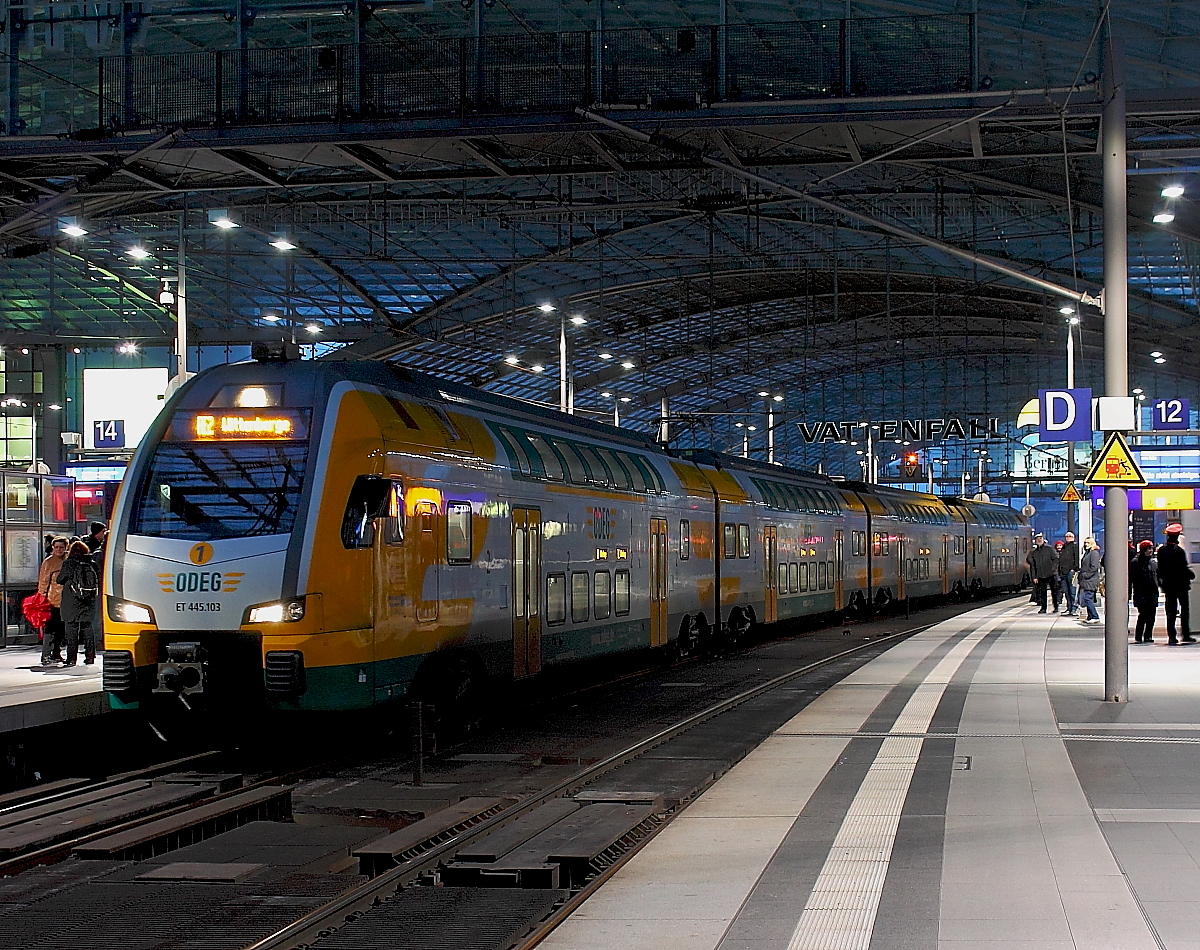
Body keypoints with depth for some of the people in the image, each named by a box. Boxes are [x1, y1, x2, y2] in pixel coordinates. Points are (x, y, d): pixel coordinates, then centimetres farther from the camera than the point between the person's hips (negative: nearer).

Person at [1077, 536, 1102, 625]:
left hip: (1090, 580, -10)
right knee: (1088, 599, 9)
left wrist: (1085, 575, -16)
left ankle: (1095, 617, -10)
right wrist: (1080, 574, 15)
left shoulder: (1094, 553, -10)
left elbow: (1094, 567, -17)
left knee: (1087, 598, -14)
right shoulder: (1087, 553, 19)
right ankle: (1090, 617, 13)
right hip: (1085, 581, 10)